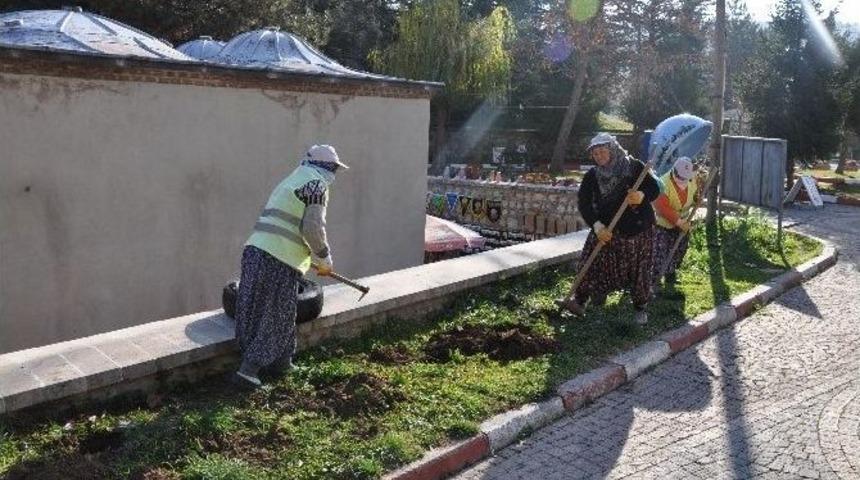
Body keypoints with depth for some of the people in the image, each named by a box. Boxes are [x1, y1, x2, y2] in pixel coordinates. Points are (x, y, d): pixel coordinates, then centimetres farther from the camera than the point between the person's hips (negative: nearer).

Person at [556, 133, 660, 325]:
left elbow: (655, 189, -6)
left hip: (638, 229, -2)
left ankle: (640, 308, 23)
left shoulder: (635, 167, -8)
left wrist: (642, 196, -30)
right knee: (591, 264, -5)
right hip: (606, 229, 2)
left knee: (639, 269, 6)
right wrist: (597, 225, -22)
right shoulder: (592, 176, -2)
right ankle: (579, 301, 2)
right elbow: (584, 203, -7)